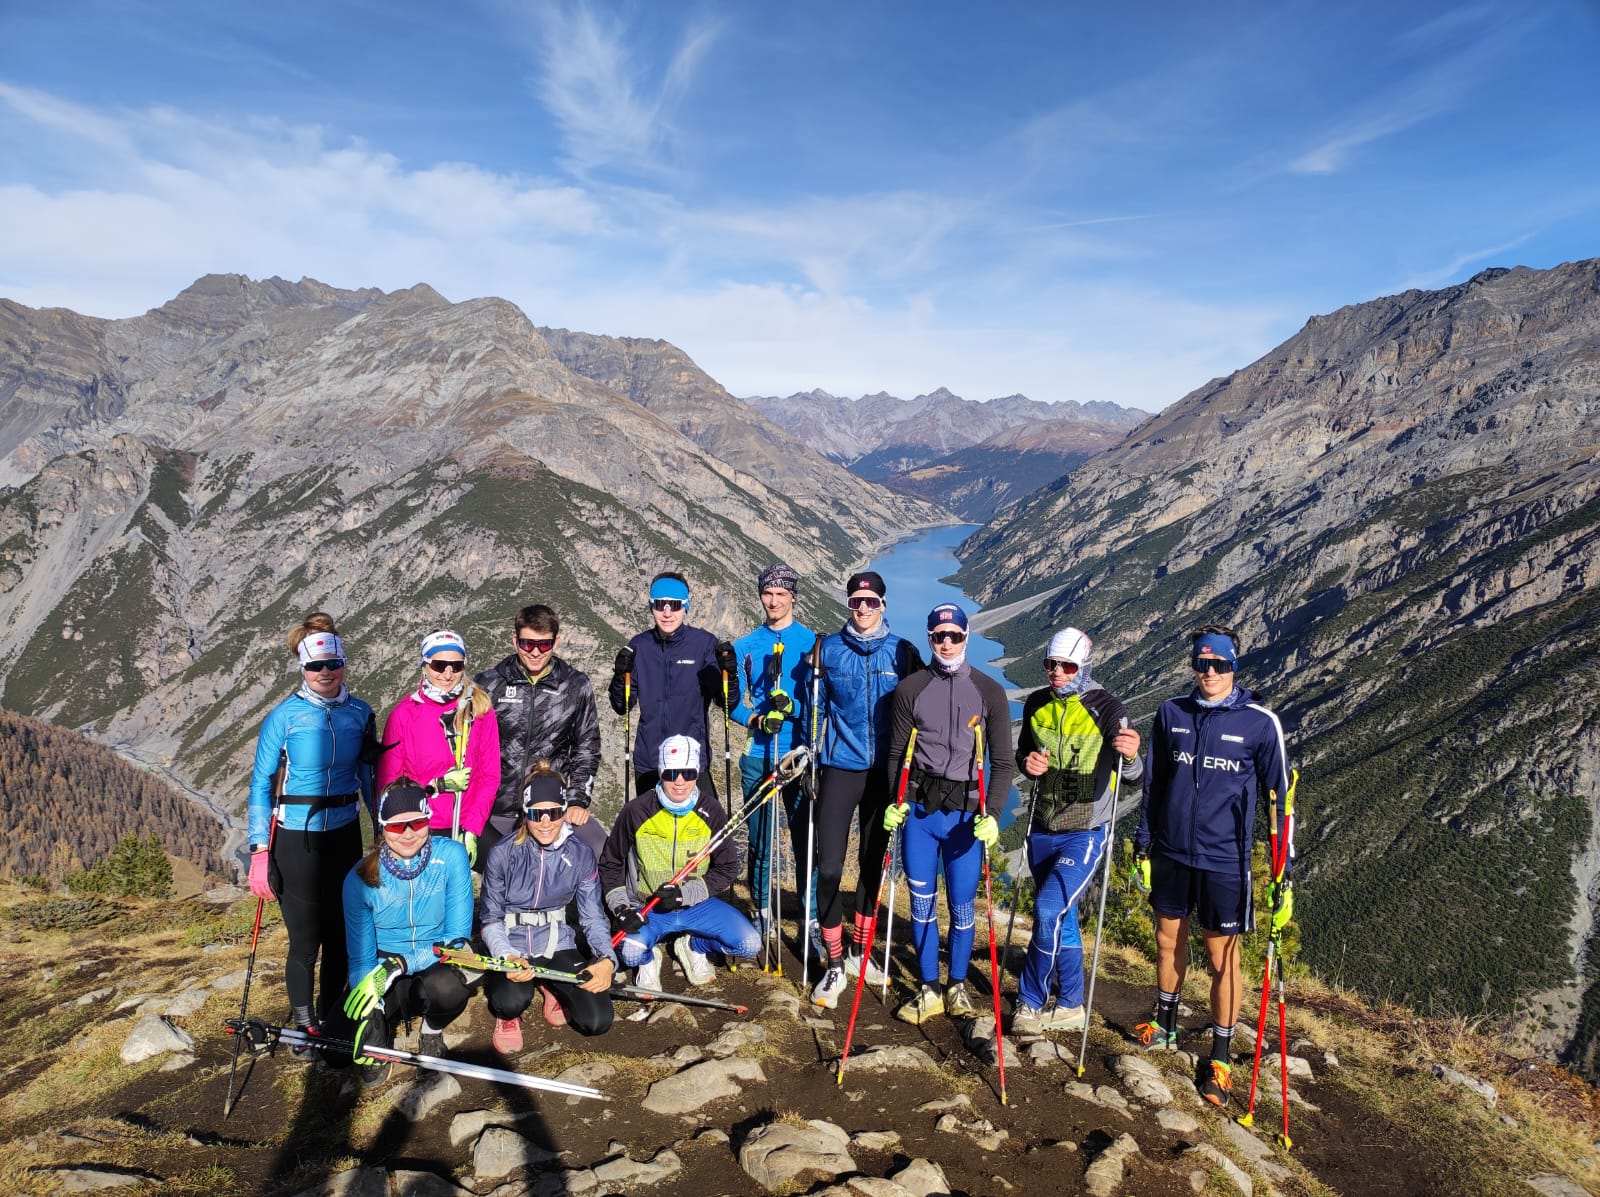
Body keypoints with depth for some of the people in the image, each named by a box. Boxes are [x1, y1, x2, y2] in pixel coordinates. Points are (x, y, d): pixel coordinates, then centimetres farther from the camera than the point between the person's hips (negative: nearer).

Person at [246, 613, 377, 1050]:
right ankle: (304, 1027, 23)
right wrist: (259, 851, -11)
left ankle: (331, 1020, 30)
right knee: (306, 939, 2)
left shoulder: (360, 714, 1)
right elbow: (261, 784, -7)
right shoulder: (284, 716, -9)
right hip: (296, 839, -3)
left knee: (341, 933, 11)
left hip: (345, 834, 3)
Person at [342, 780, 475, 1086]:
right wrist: (369, 1016, -22)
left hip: (436, 965, -1)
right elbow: (361, 958, -8)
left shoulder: (451, 856, -16)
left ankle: (432, 1032, 0)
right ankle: (383, 1028, 14)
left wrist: (399, 964, -28)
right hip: (384, 968, 1)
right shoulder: (361, 879, -13)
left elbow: (457, 938, -15)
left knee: (447, 987, -37)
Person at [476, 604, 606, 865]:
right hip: (495, 810, 1)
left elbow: (587, 747, 10)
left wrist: (577, 800, 0)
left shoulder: (576, 686, 4)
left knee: (600, 851, -20)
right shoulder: (489, 684, 2)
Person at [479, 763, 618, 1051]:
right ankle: (509, 1016, 6)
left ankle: (555, 990, 18)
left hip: (558, 946, 2)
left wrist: (606, 959, -22)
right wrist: (506, 957, -27)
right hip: (512, 948, -2)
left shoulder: (581, 855, -7)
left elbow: (593, 916, -4)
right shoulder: (502, 854, -13)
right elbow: (490, 919, -7)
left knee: (597, 1021, -15)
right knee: (511, 1002, -35)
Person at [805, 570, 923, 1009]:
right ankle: (835, 964, 8)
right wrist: (810, 757, 4)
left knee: (872, 862, 14)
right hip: (839, 769, -1)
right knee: (829, 868, -7)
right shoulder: (829, 649, -1)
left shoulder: (903, 653, -1)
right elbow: (816, 708, 6)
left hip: (885, 771, 1)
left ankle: (860, 951, 32)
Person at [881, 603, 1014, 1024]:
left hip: (965, 814, -1)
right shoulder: (910, 688, 2)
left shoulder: (989, 692, -1)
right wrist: (896, 802, -6)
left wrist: (991, 814, -11)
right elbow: (896, 753, 7)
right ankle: (929, 990, 21)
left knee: (962, 906, 6)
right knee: (921, 902, 7)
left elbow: (1002, 763, 1)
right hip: (918, 808, 1)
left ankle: (958, 987, 26)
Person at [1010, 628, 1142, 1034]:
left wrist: (1130, 757, -41)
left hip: (1085, 833, -5)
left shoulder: (1107, 710, -14)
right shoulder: (1036, 705, 1)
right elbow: (1022, 753, 15)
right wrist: (1028, 763, -8)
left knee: (1048, 910, -17)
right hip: (1042, 830, 5)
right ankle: (1070, 1006, 30)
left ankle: (1030, 1003, 1)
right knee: (1061, 919, 15)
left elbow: (1133, 775, -17)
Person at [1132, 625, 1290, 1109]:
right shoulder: (1171, 714, 0)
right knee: (1169, 939, 18)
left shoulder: (1260, 723, -9)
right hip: (1170, 852, 4)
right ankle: (1165, 1025, 39)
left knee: (1222, 955, 5)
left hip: (1224, 860, -3)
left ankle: (1220, 1058, 21)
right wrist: (1143, 841, 10)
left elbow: (1278, 795, -3)